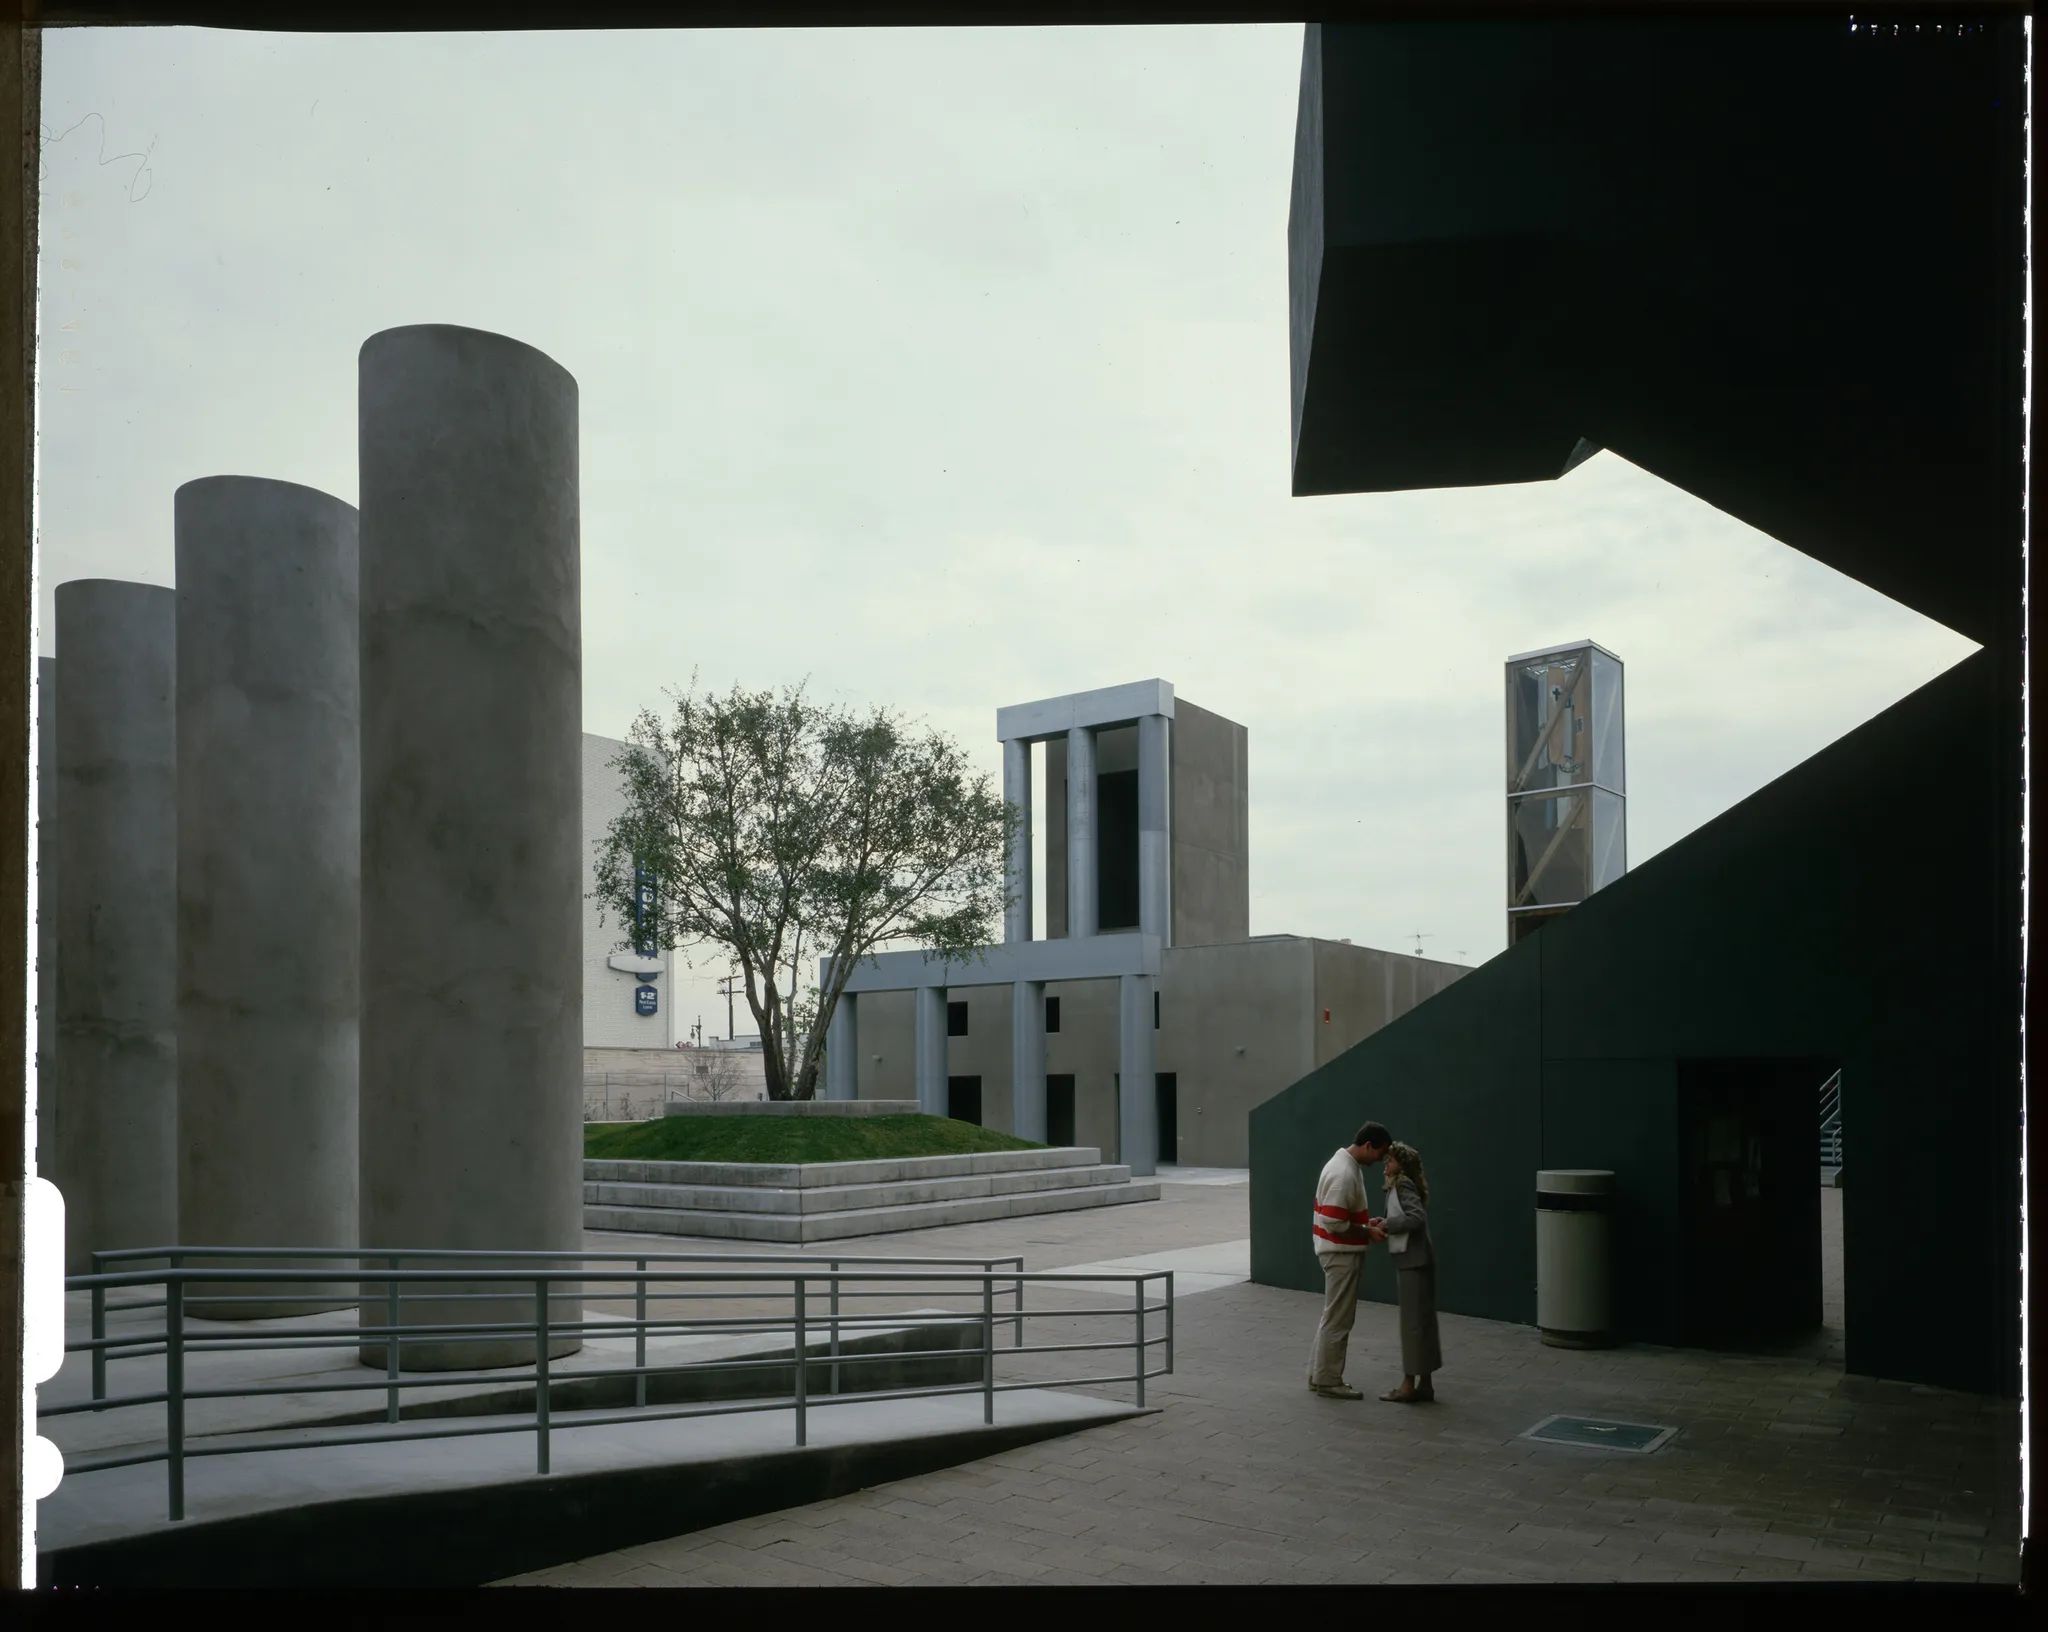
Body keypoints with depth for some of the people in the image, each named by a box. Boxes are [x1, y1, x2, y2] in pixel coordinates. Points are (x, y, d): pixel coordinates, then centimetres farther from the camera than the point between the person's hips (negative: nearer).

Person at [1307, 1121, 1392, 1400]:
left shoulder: (1346, 1163, 9)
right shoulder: (1345, 1174, -25)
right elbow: (1334, 1223, -26)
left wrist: (1366, 1222, 9)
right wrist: (1368, 1233, -15)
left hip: (1340, 1251, 10)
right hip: (1341, 1253, -10)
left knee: (1333, 1315, 18)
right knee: (1338, 1319, -1)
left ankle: (1319, 1374, 26)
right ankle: (1328, 1381, 8)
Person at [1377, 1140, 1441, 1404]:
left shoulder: (1404, 1186, -14)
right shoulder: (1400, 1186, 15)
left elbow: (1417, 1217, -27)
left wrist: (1387, 1224, -18)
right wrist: (1386, 1224, 3)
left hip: (1413, 1260, -10)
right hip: (1412, 1260, 10)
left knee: (1413, 1322, -4)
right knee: (1421, 1320, 12)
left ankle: (1409, 1385, 0)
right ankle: (1424, 1384, 17)